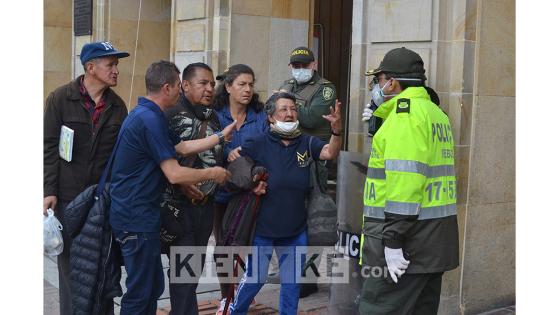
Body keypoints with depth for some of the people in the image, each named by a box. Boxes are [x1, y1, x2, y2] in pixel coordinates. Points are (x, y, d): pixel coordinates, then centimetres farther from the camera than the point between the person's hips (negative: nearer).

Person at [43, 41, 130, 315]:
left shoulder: (117, 105, 6)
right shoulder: (60, 99, -3)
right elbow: (49, 147, -4)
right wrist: (49, 191, -10)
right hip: (68, 196, -2)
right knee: (69, 261, 5)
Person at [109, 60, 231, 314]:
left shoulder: (147, 115, 13)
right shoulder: (150, 119, -19)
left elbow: (182, 148, 18)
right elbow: (175, 174, -21)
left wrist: (222, 136, 18)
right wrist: (212, 174, -7)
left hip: (137, 214, 10)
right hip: (137, 217, -10)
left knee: (153, 286, 18)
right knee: (140, 292, 0)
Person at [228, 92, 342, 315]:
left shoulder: (306, 143, -3)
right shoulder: (259, 143, -10)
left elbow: (330, 152, -20)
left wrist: (336, 129, -36)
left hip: (296, 230, 3)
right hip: (262, 228, -3)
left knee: (292, 282, 15)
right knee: (254, 278, 10)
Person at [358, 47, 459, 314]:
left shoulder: (405, 112, -13)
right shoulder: (436, 112, 19)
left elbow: (405, 180, -21)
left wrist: (392, 241, -22)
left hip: (407, 243, -10)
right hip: (435, 242, 10)